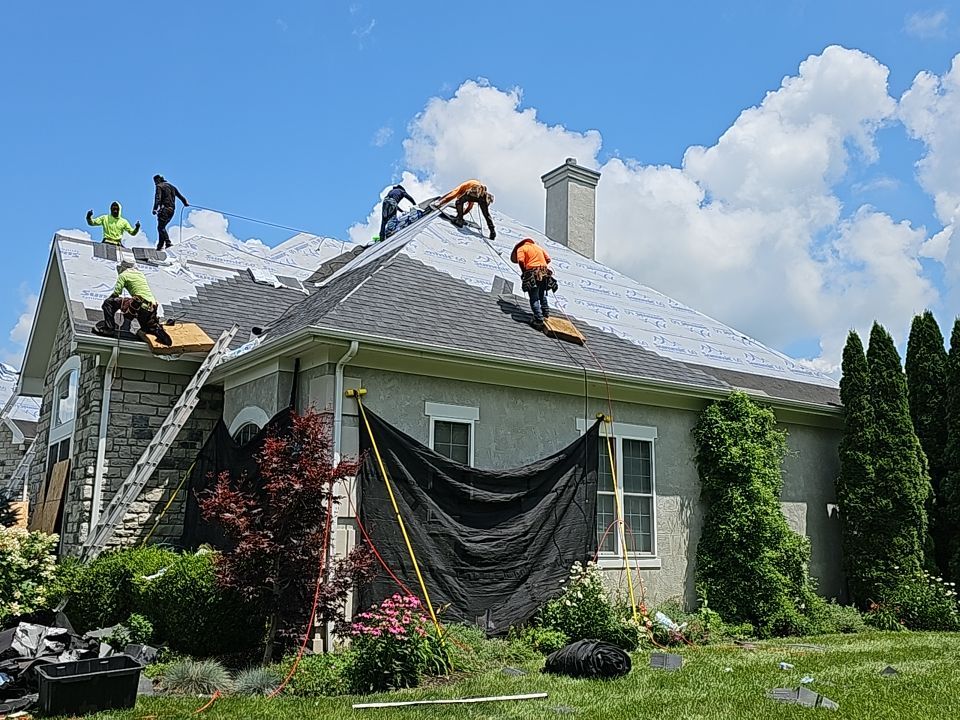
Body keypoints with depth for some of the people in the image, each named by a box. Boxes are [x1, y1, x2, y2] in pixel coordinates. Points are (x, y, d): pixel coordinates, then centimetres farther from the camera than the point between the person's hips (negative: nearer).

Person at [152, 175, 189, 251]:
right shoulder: (171, 186, 22)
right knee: (162, 227, 14)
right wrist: (185, 203, 45)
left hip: (165, 209, -8)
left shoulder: (159, 186, -1)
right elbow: (179, 195, 31)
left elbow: (158, 198, -15)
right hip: (172, 209, 8)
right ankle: (160, 244, 12)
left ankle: (167, 242, -26)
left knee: (160, 227, -10)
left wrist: (155, 208, -23)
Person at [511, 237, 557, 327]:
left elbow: (521, 261, -10)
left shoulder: (521, 249, 7)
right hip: (544, 273, 5)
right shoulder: (538, 247, 24)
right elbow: (548, 259, 18)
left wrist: (524, 273, 0)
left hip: (532, 274, -5)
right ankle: (546, 314, 25)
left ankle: (539, 319, -8)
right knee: (542, 295, 23)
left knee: (534, 298, -2)